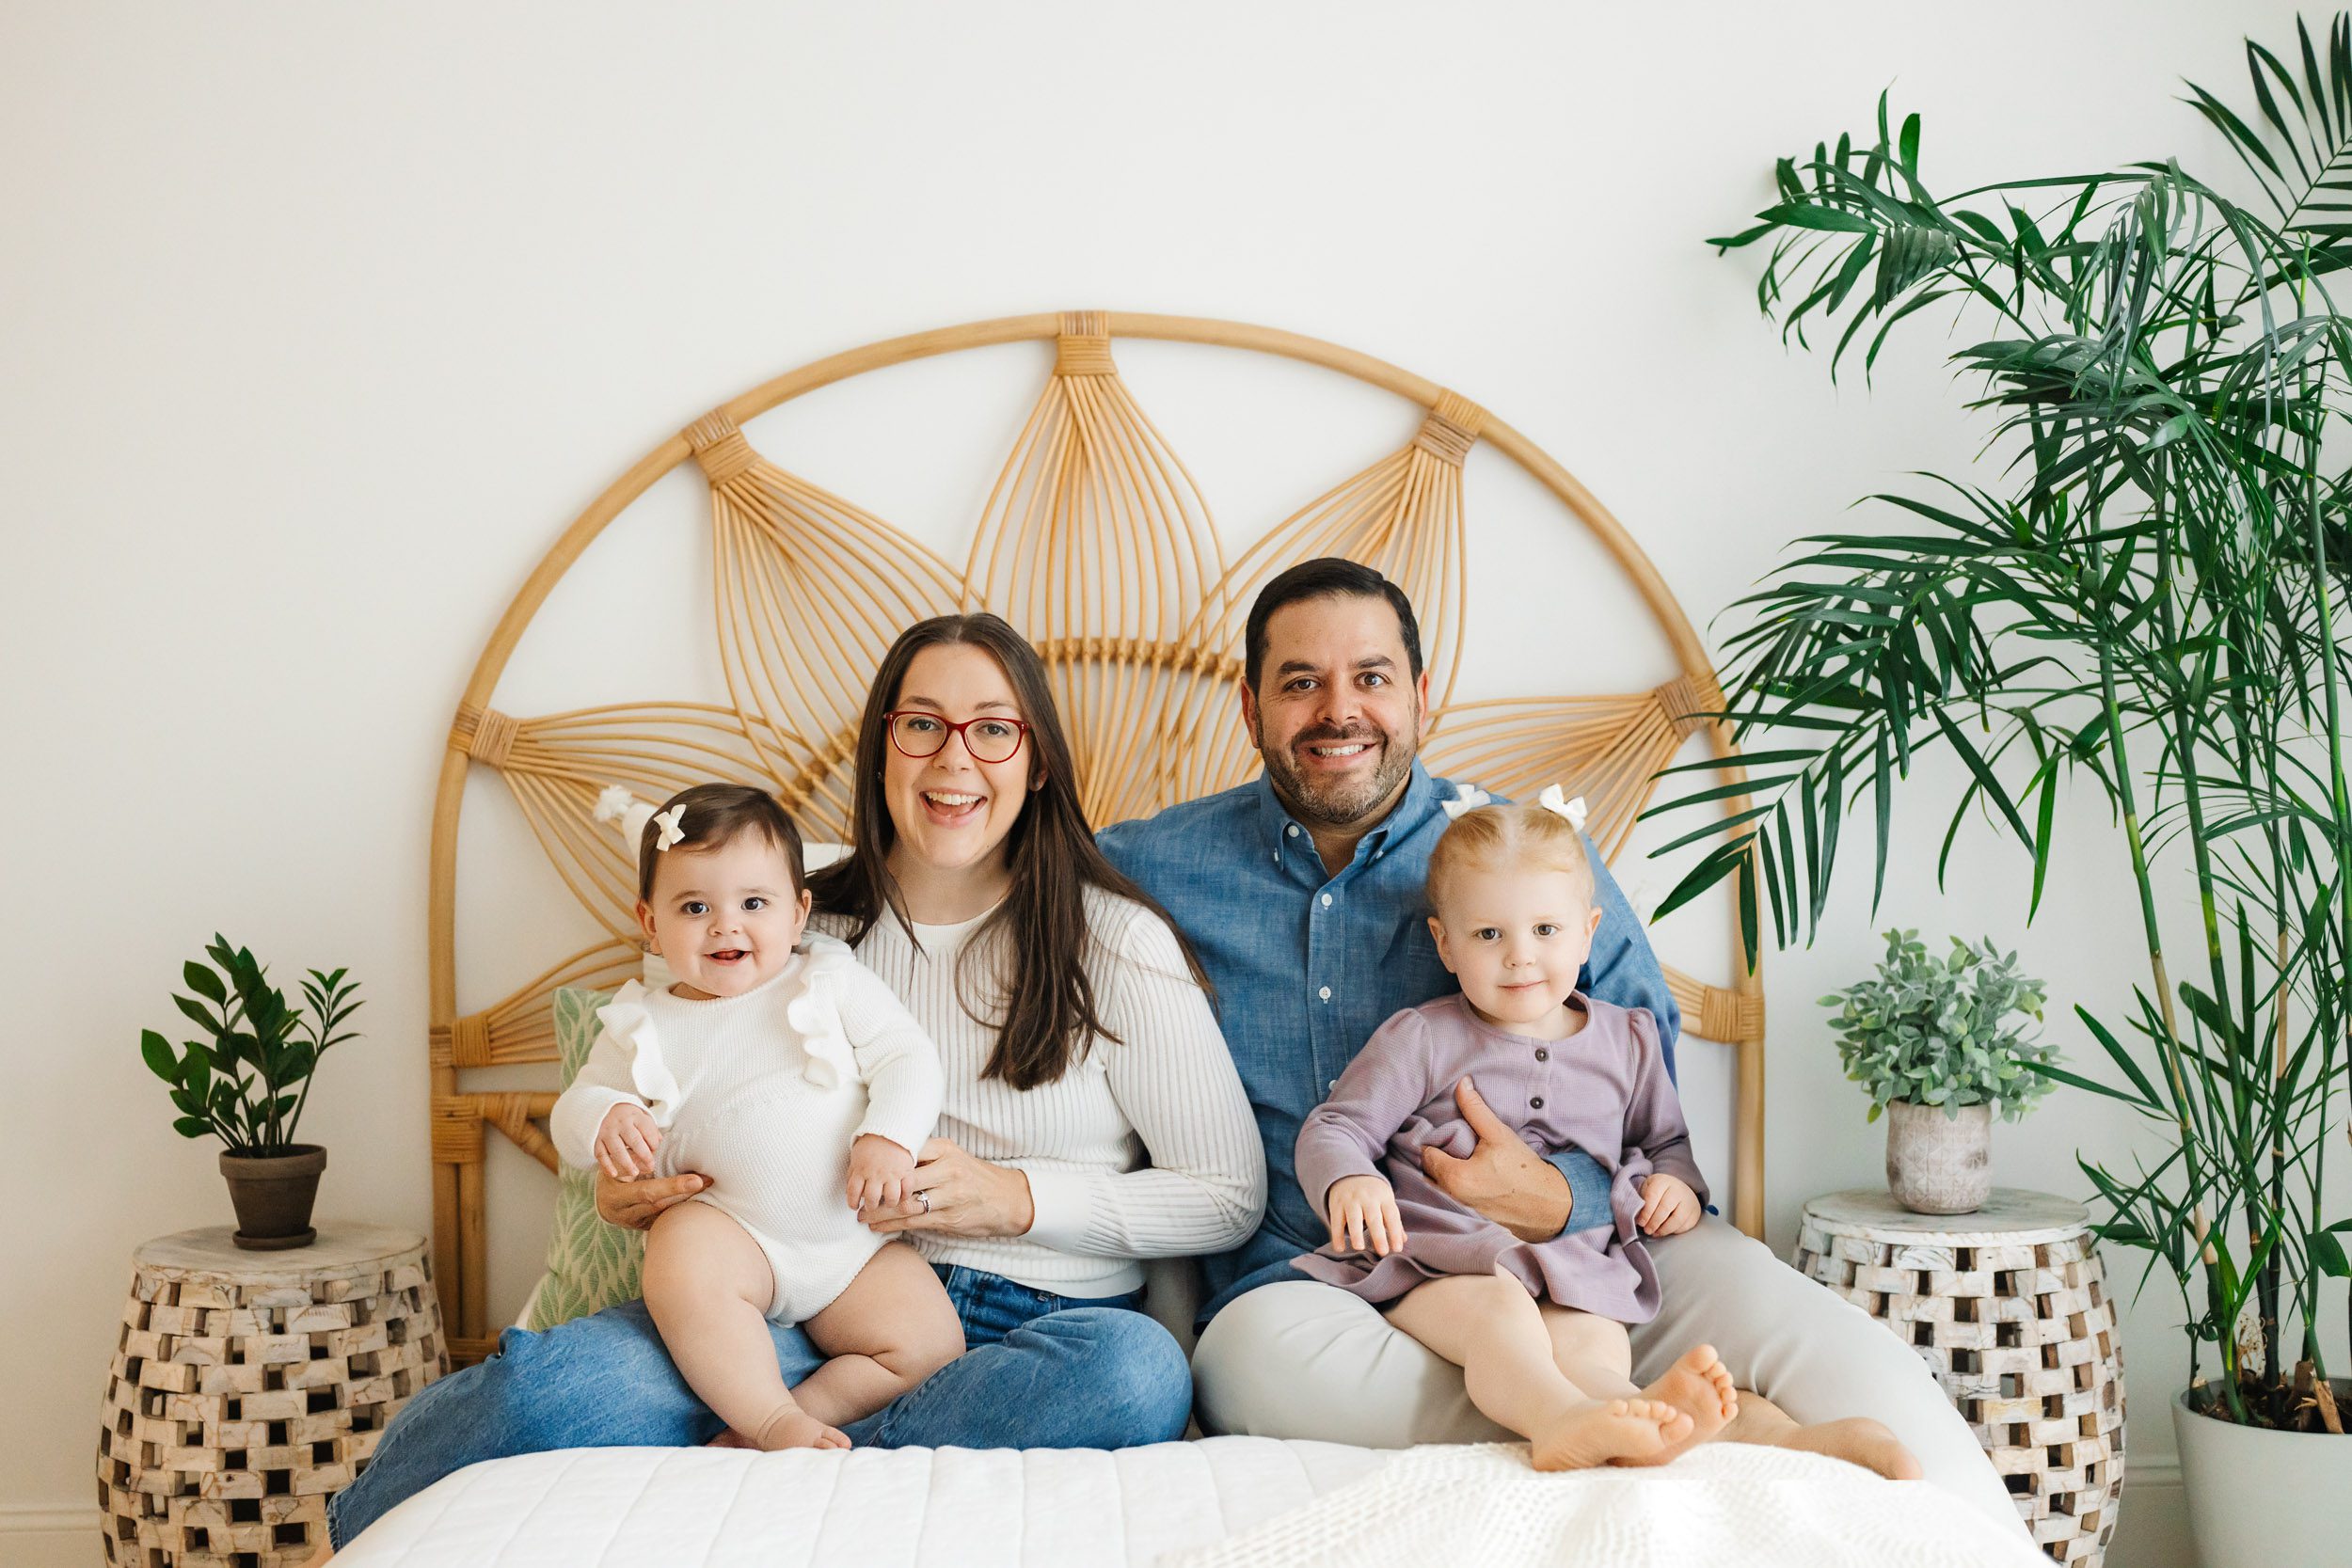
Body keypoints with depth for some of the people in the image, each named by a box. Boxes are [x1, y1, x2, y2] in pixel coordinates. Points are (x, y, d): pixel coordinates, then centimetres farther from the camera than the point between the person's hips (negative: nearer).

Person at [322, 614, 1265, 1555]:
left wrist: (1011, 1196, -11)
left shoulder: (1115, 940, 1)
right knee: (559, 1384, -28)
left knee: (1139, 1373, -38)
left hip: (1033, 1326, -1)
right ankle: (352, 1533, 2)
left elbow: (1231, 1195, 0)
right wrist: (628, 1183, -2)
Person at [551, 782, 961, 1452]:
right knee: (679, 1252, -35)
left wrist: (889, 1138, -18)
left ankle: (779, 1419, -11)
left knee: (929, 1345, -18)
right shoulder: (646, 1027, 7)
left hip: (856, 1243, 2)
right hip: (733, 1233, -1)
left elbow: (908, 1057, 1)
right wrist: (606, 1120, -15)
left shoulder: (833, 982, 5)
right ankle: (776, 1421, -25)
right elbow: (573, 1110, 10)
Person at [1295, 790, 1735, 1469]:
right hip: (1438, 1258, -2)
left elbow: (1664, 1140, 33)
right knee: (1498, 1314, -38)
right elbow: (1334, 1128, 6)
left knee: (1598, 1347, -33)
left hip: (1575, 1271, 3)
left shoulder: (1627, 1041, 19)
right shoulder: (1419, 1040, 8)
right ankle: (1568, 1415, -67)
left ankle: (1634, 1421, -66)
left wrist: (1678, 1184, 8)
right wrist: (1348, 1182, -19)